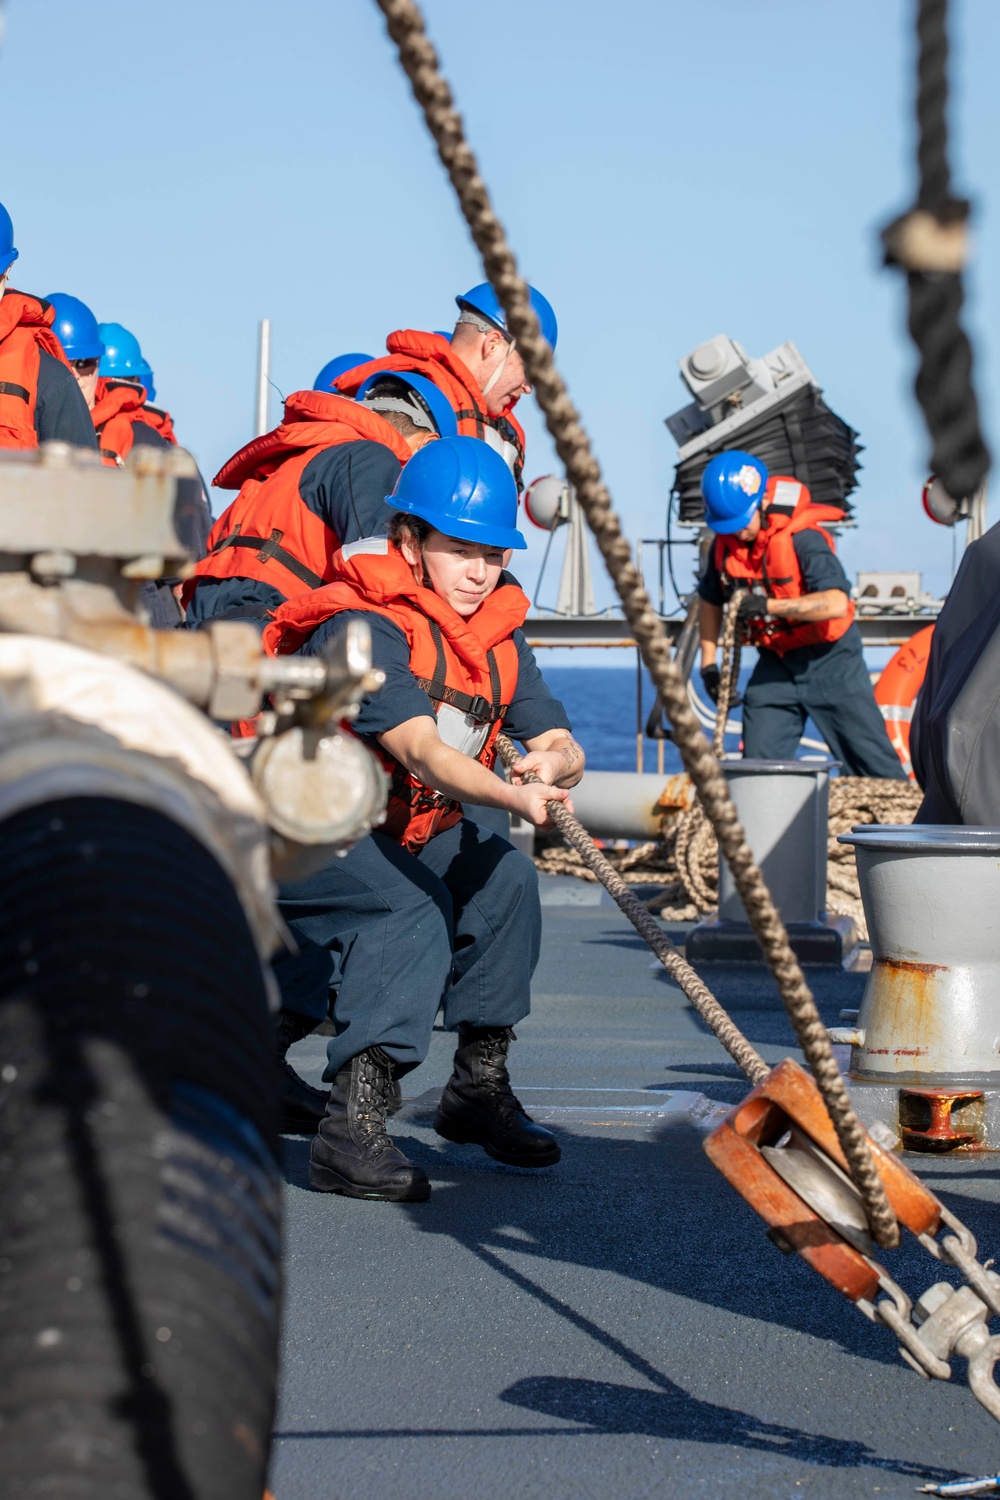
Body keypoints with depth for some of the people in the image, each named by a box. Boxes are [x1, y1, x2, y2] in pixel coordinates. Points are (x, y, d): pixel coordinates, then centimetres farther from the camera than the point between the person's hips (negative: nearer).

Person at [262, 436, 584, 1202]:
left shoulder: (498, 629, 0)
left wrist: (554, 763, -34)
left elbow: (561, 744, -9)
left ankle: (480, 1083, 0)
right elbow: (420, 750, -40)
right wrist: (512, 796, -57)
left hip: (408, 829, 8)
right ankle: (353, 1126, -36)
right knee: (412, 910, -31)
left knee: (505, 877, -14)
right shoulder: (362, 627, -25)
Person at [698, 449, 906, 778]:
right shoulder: (725, 545, -4)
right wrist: (709, 664, 7)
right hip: (775, 662, 6)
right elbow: (710, 601, 14)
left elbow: (836, 602, -37)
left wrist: (768, 606, -39)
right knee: (758, 762, 1)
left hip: (829, 660, -6)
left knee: (872, 761, -2)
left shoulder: (802, 538, -24)